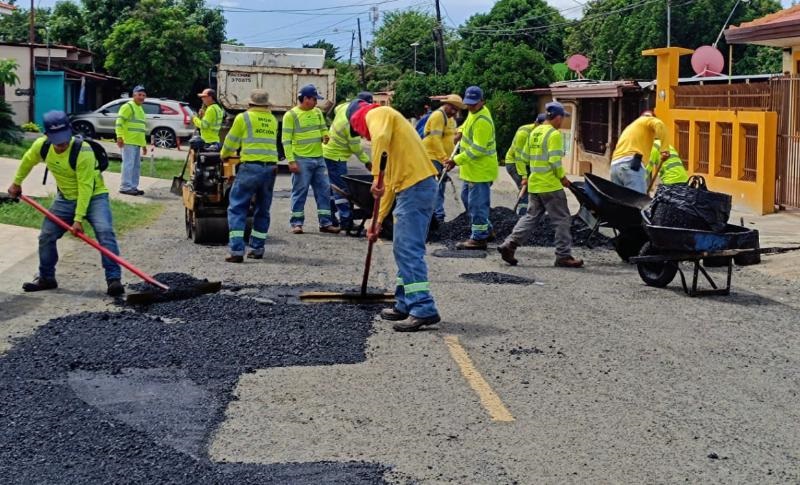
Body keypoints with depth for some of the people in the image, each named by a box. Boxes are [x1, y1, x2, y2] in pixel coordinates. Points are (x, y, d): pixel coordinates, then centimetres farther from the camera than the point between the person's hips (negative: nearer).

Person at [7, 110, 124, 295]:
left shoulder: (83, 151, -33)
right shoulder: (41, 146, -14)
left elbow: (85, 188, -31)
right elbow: (27, 161, 10)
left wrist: (79, 218, -32)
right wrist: (16, 183, 23)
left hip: (93, 196, -6)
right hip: (66, 198, 6)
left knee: (105, 233, -26)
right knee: (46, 236, 5)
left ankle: (114, 279, -26)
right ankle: (46, 278, 24)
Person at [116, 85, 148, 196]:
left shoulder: (140, 109, 24)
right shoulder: (128, 106, -6)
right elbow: (119, 122, -16)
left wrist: (144, 144, 27)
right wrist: (119, 137, -25)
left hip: (137, 143, 10)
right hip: (128, 142, -10)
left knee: (136, 165, 11)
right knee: (128, 164, -12)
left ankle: (133, 187, 17)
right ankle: (125, 187, -12)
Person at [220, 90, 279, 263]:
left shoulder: (243, 118, 2)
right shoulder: (272, 120, 15)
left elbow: (231, 141, 10)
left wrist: (224, 155, 32)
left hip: (251, 167, -5)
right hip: (271, 168, 5)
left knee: (237, 209, 0)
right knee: (262, 210, 15)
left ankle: (236, 251, -9)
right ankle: (257, 249, 19)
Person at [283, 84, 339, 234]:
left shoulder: (317, 112, 12)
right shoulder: (291, 115, -6)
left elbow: (323, 129, 24)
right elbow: (286, 140, -8)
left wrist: (325, 136, -1)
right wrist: (291, 161, -15)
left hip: (319, 159, 6)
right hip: (301, 160, -6)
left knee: (324, 190, 6)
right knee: (300, 191, -1)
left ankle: (325, 222, 12)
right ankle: (297, 223, 7)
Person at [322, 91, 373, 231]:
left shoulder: (344, 106, -4)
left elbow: (336, 110, 23)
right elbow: (356, 147, -18)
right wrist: (366, 161, -6)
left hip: (329, 151, 10)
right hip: (336, 156, -10)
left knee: (332, 186, 14)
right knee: (341, 188, -8)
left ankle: (330, 218, 20)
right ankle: (346, 221, -7)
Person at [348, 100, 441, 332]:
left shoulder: (376, 114, 4)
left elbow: (380, 138, -23)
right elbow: (390, 182, 30)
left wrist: (376, 177, -26)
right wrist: (379, 221, 29)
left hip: (415, 186, -10)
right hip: (411, 187, 10)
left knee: (409, 250, -13)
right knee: (403, 249, 16)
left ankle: (424, 310, -17)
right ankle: (405, 304, 21)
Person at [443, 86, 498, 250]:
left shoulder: (482, 121, -24)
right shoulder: (474, 112, 7)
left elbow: (477, 149, -27)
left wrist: (456, 160, -27)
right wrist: (462, 131, 11)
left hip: (481, 170, -11)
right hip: (472, 168, 11)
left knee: (477, 203, -5)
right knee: (467, 197, 22)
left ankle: (479, 238, 4)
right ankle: (485, 228, 33)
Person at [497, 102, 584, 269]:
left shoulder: (535, 132, 12)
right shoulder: (554, 134, -13)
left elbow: (526, 155, 17)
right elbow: (555, 161, -20)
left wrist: (526, 176, 24)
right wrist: (563, 177, -7)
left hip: (535, 184, 8)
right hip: (551, 186, -8)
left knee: (531, 217, 14)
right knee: (562, 219, 1)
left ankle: (509, 245, 4)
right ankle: (563, 256, 4)